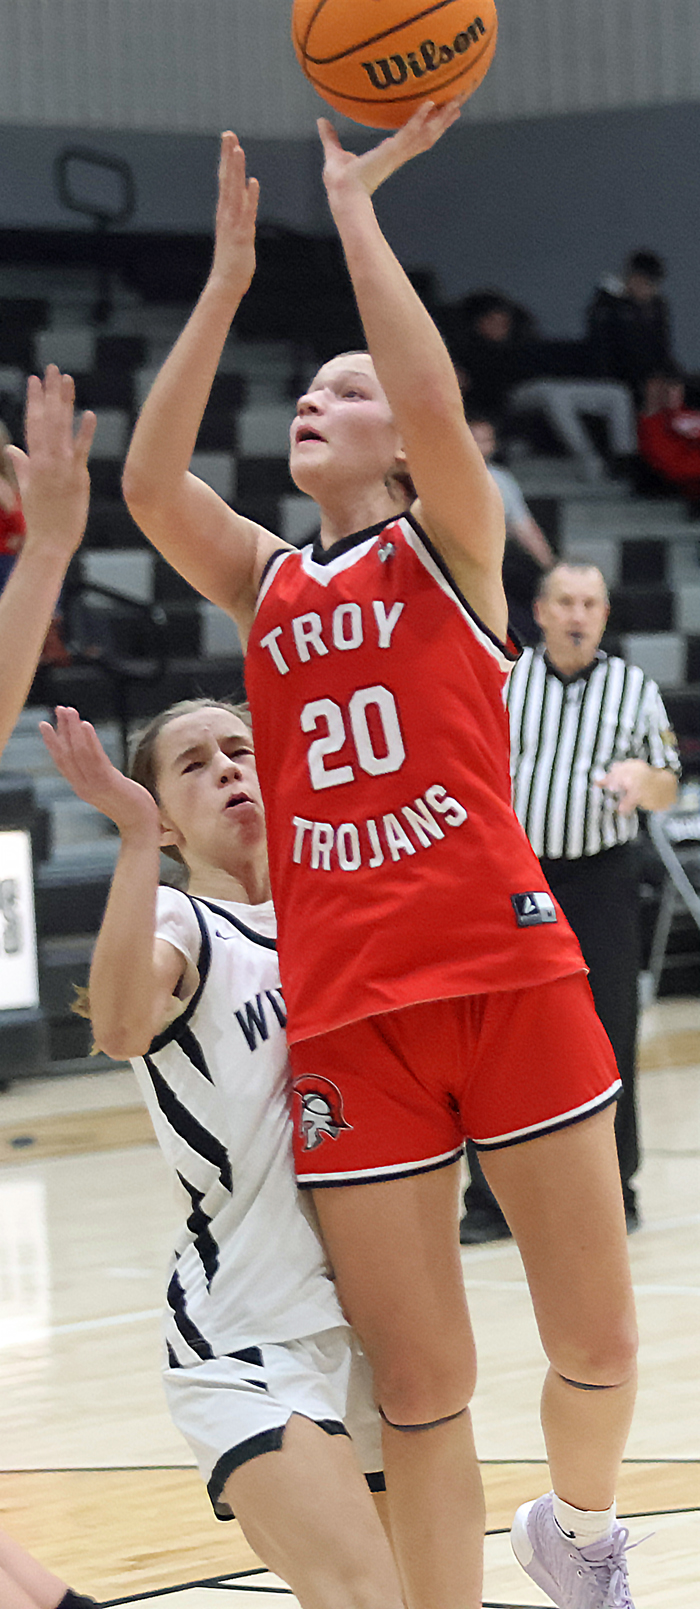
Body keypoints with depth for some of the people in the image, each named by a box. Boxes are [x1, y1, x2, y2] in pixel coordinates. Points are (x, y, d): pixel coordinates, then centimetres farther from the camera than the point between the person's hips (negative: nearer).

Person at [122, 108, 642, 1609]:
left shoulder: (448, 544, 5)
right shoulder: (264, 580, 14)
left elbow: (437, 400, -15)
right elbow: (149, 484, -3)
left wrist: (354, 208, -9)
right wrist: (229, 276, -3)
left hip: (506, 966, -2)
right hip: (345, 1006, 2)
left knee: (597, 1344, 5)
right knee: (419, 1393, 0)